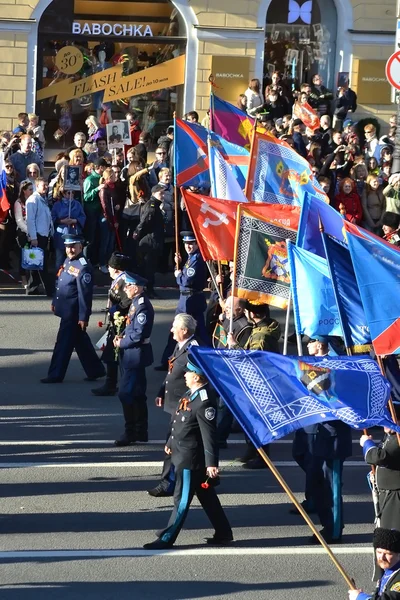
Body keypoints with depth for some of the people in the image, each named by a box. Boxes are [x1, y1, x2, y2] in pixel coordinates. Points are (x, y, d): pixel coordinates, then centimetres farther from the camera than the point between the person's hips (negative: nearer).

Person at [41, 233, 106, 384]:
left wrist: (83, 317, -21)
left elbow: (85, 294, -21)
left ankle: (56, 375, 7)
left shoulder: (83, 267, -21)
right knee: (81, 342, 17)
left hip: (73, 314, -9)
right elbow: (60, 283, 20)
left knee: (64, 343, -1)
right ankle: (95, 370, 28)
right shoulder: (67, 261, 8)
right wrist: (55, 302, 24)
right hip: (66, 311, 9)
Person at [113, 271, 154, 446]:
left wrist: (122, 343, -13)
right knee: (137, 394, 15)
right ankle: (140, 431, 23)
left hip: (135, 355, -10)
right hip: (131, 355, 10)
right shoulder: (136, 303, 10)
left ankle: (131, 433, -3)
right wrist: (122, 336, 5)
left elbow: (139, 334, -24)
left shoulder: (143, 306, -20)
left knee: (126, 394, -8)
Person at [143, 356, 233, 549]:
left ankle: (167, 538, 7)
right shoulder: (191, 393, 6)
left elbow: (209, 434, -25)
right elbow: (180, 422, 20)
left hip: (190, 458, -10)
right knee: (207, 497, 16)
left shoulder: (204, 401, -24)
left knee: (182, 499, 0)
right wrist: (171, 442, 28)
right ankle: (223, 533, 24)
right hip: (182, 454, 10)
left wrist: (211, 463, -27)